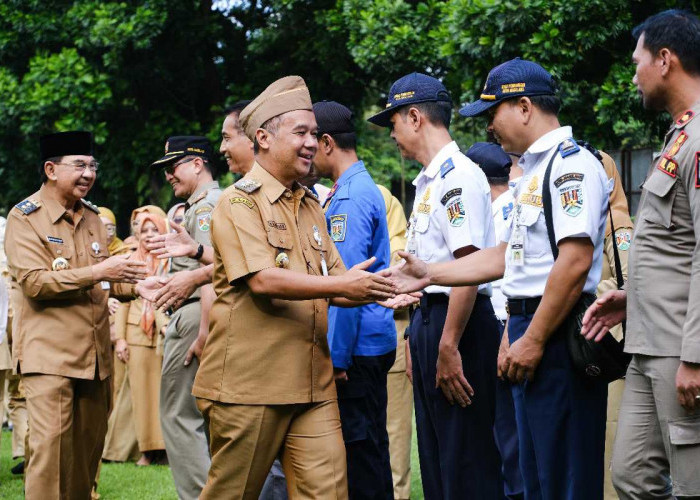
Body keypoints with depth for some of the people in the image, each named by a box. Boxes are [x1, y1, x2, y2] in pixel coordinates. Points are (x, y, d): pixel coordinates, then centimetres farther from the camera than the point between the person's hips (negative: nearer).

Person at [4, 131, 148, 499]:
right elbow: (33, 282, -16)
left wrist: (135, 285, -1)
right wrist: (96, 272, -21)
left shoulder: (91, 218, 15)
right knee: (51, 445, -13)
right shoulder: (25, 217, -5)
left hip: (95, 353, 7)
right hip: (50, 353, -7)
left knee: (89, 444, 9)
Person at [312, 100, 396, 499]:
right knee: (364, 449, 13)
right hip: (365, 344, 10)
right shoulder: (356, 189, 15)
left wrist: (336, 357, -20)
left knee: (360, 449, -5)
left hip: (357, 346, -10)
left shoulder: (351, 197, -16)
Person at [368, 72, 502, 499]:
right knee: (435, 456, 14)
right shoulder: (430, 181, 17)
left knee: (466, 463, -8)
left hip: (457, 323, -11)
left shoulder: (457, 175, -14)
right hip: (428, 317, 11)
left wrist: (449, 346, -24)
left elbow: (469, 265, -21)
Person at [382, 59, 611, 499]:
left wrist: (533, 341, -20)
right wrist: (431, 274, 23)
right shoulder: (534, 171, 19)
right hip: (530, 329, 10)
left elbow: (575, 262, -22)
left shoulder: (572, 164, -13)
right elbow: (509, 255, 26)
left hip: (556, 331, -10)